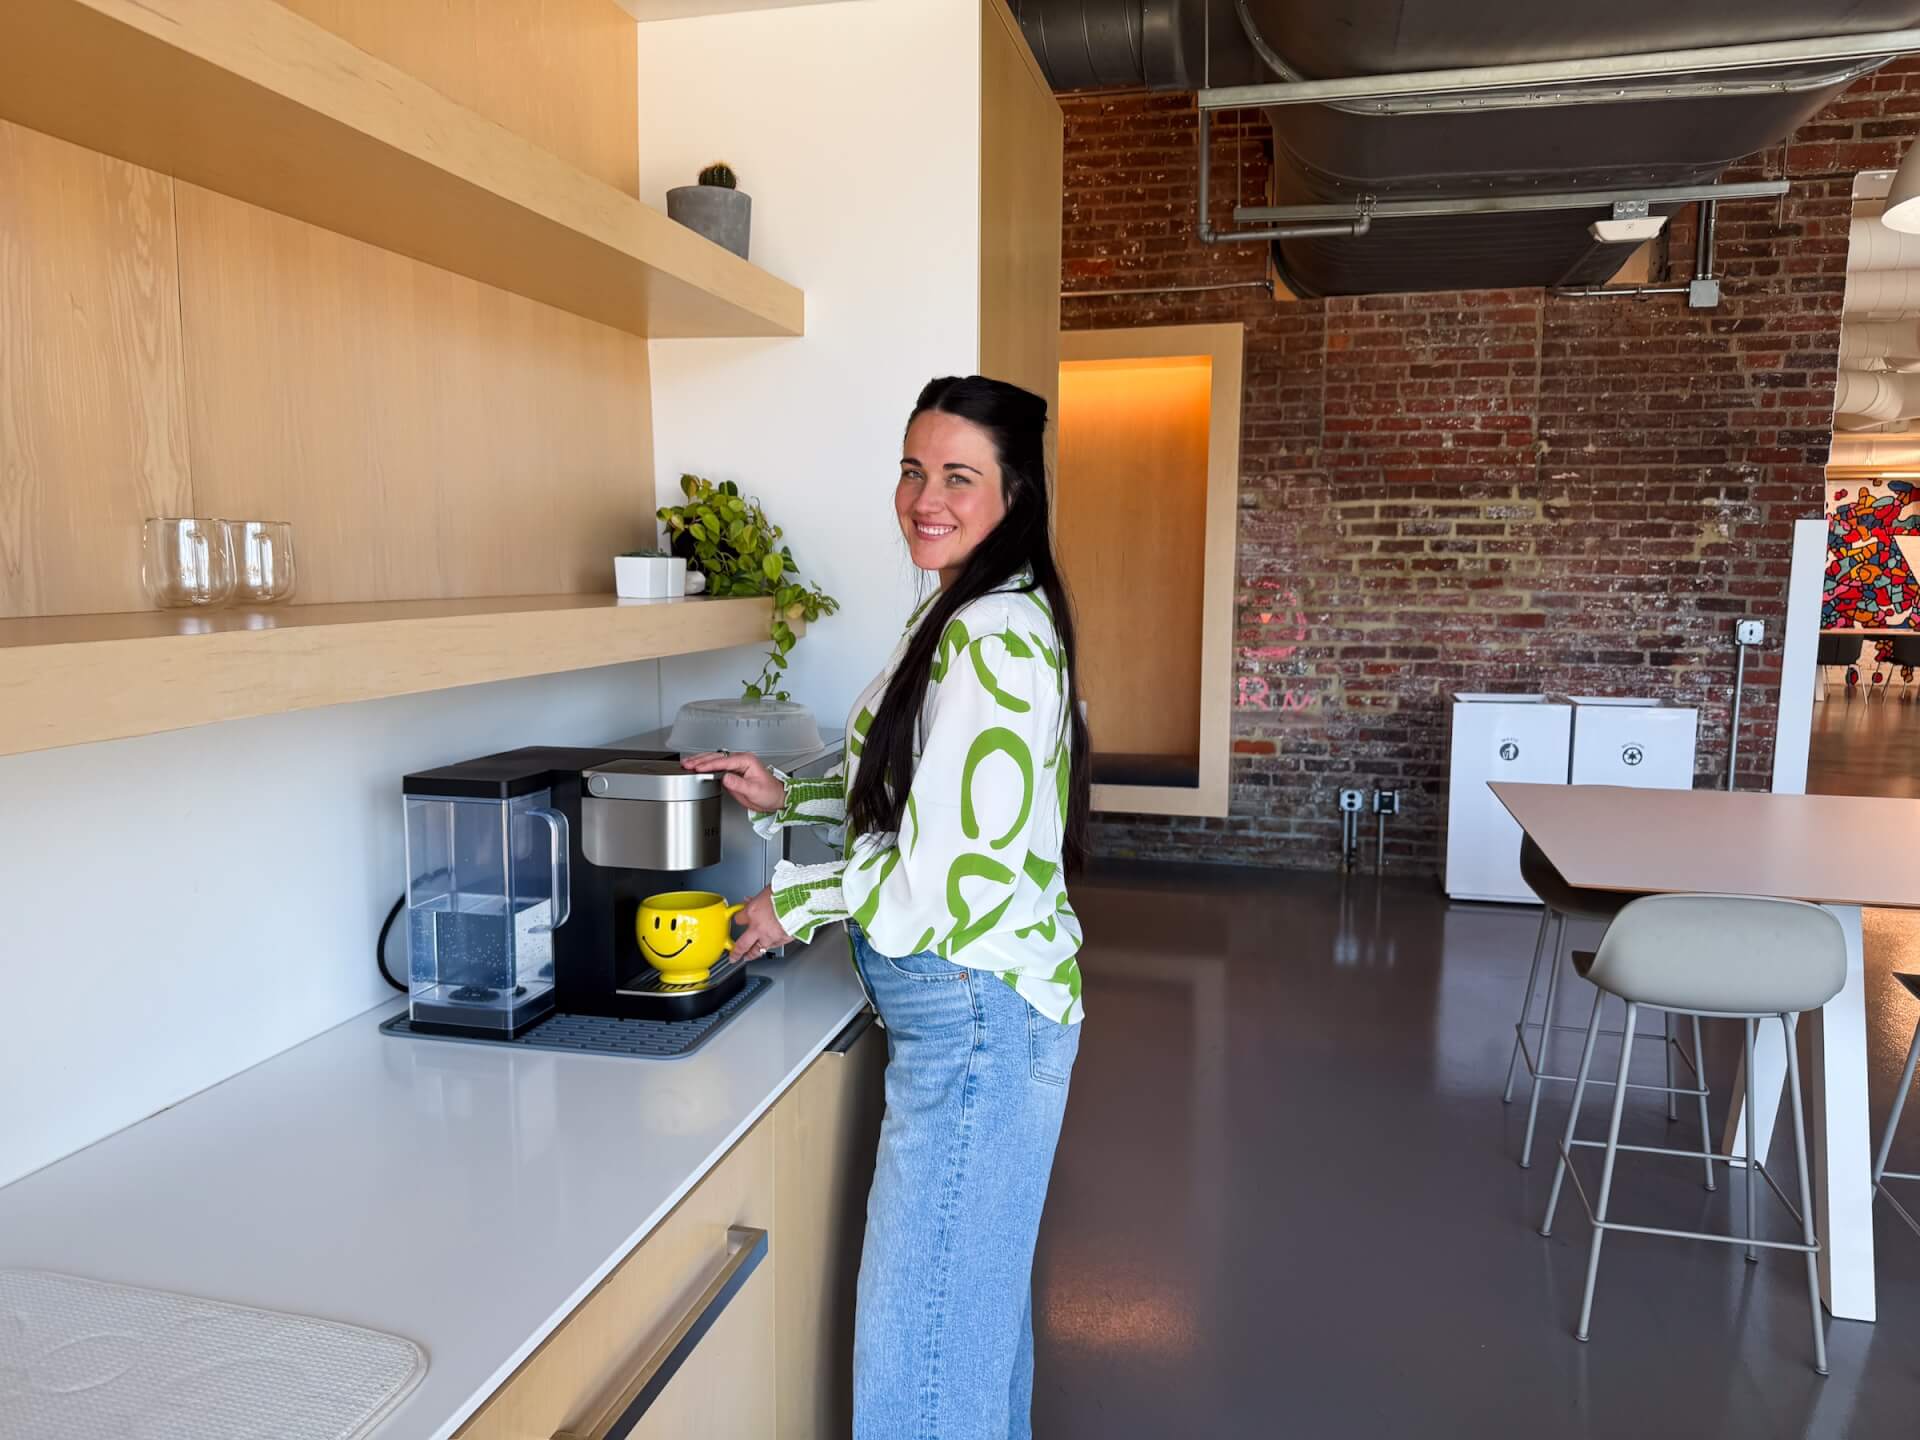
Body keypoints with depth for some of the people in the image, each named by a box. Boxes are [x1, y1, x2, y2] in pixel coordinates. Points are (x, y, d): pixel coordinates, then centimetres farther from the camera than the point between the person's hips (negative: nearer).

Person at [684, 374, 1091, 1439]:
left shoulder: (995, 637, -22)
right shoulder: (960, 616, 10)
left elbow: (947, 872, -23)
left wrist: (796, 900, -9)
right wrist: (791, 802, 9)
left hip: (974, 1014, -10)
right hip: (972, 1004, 10)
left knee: (926, 1315, 6)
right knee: (974, 1283, 25)